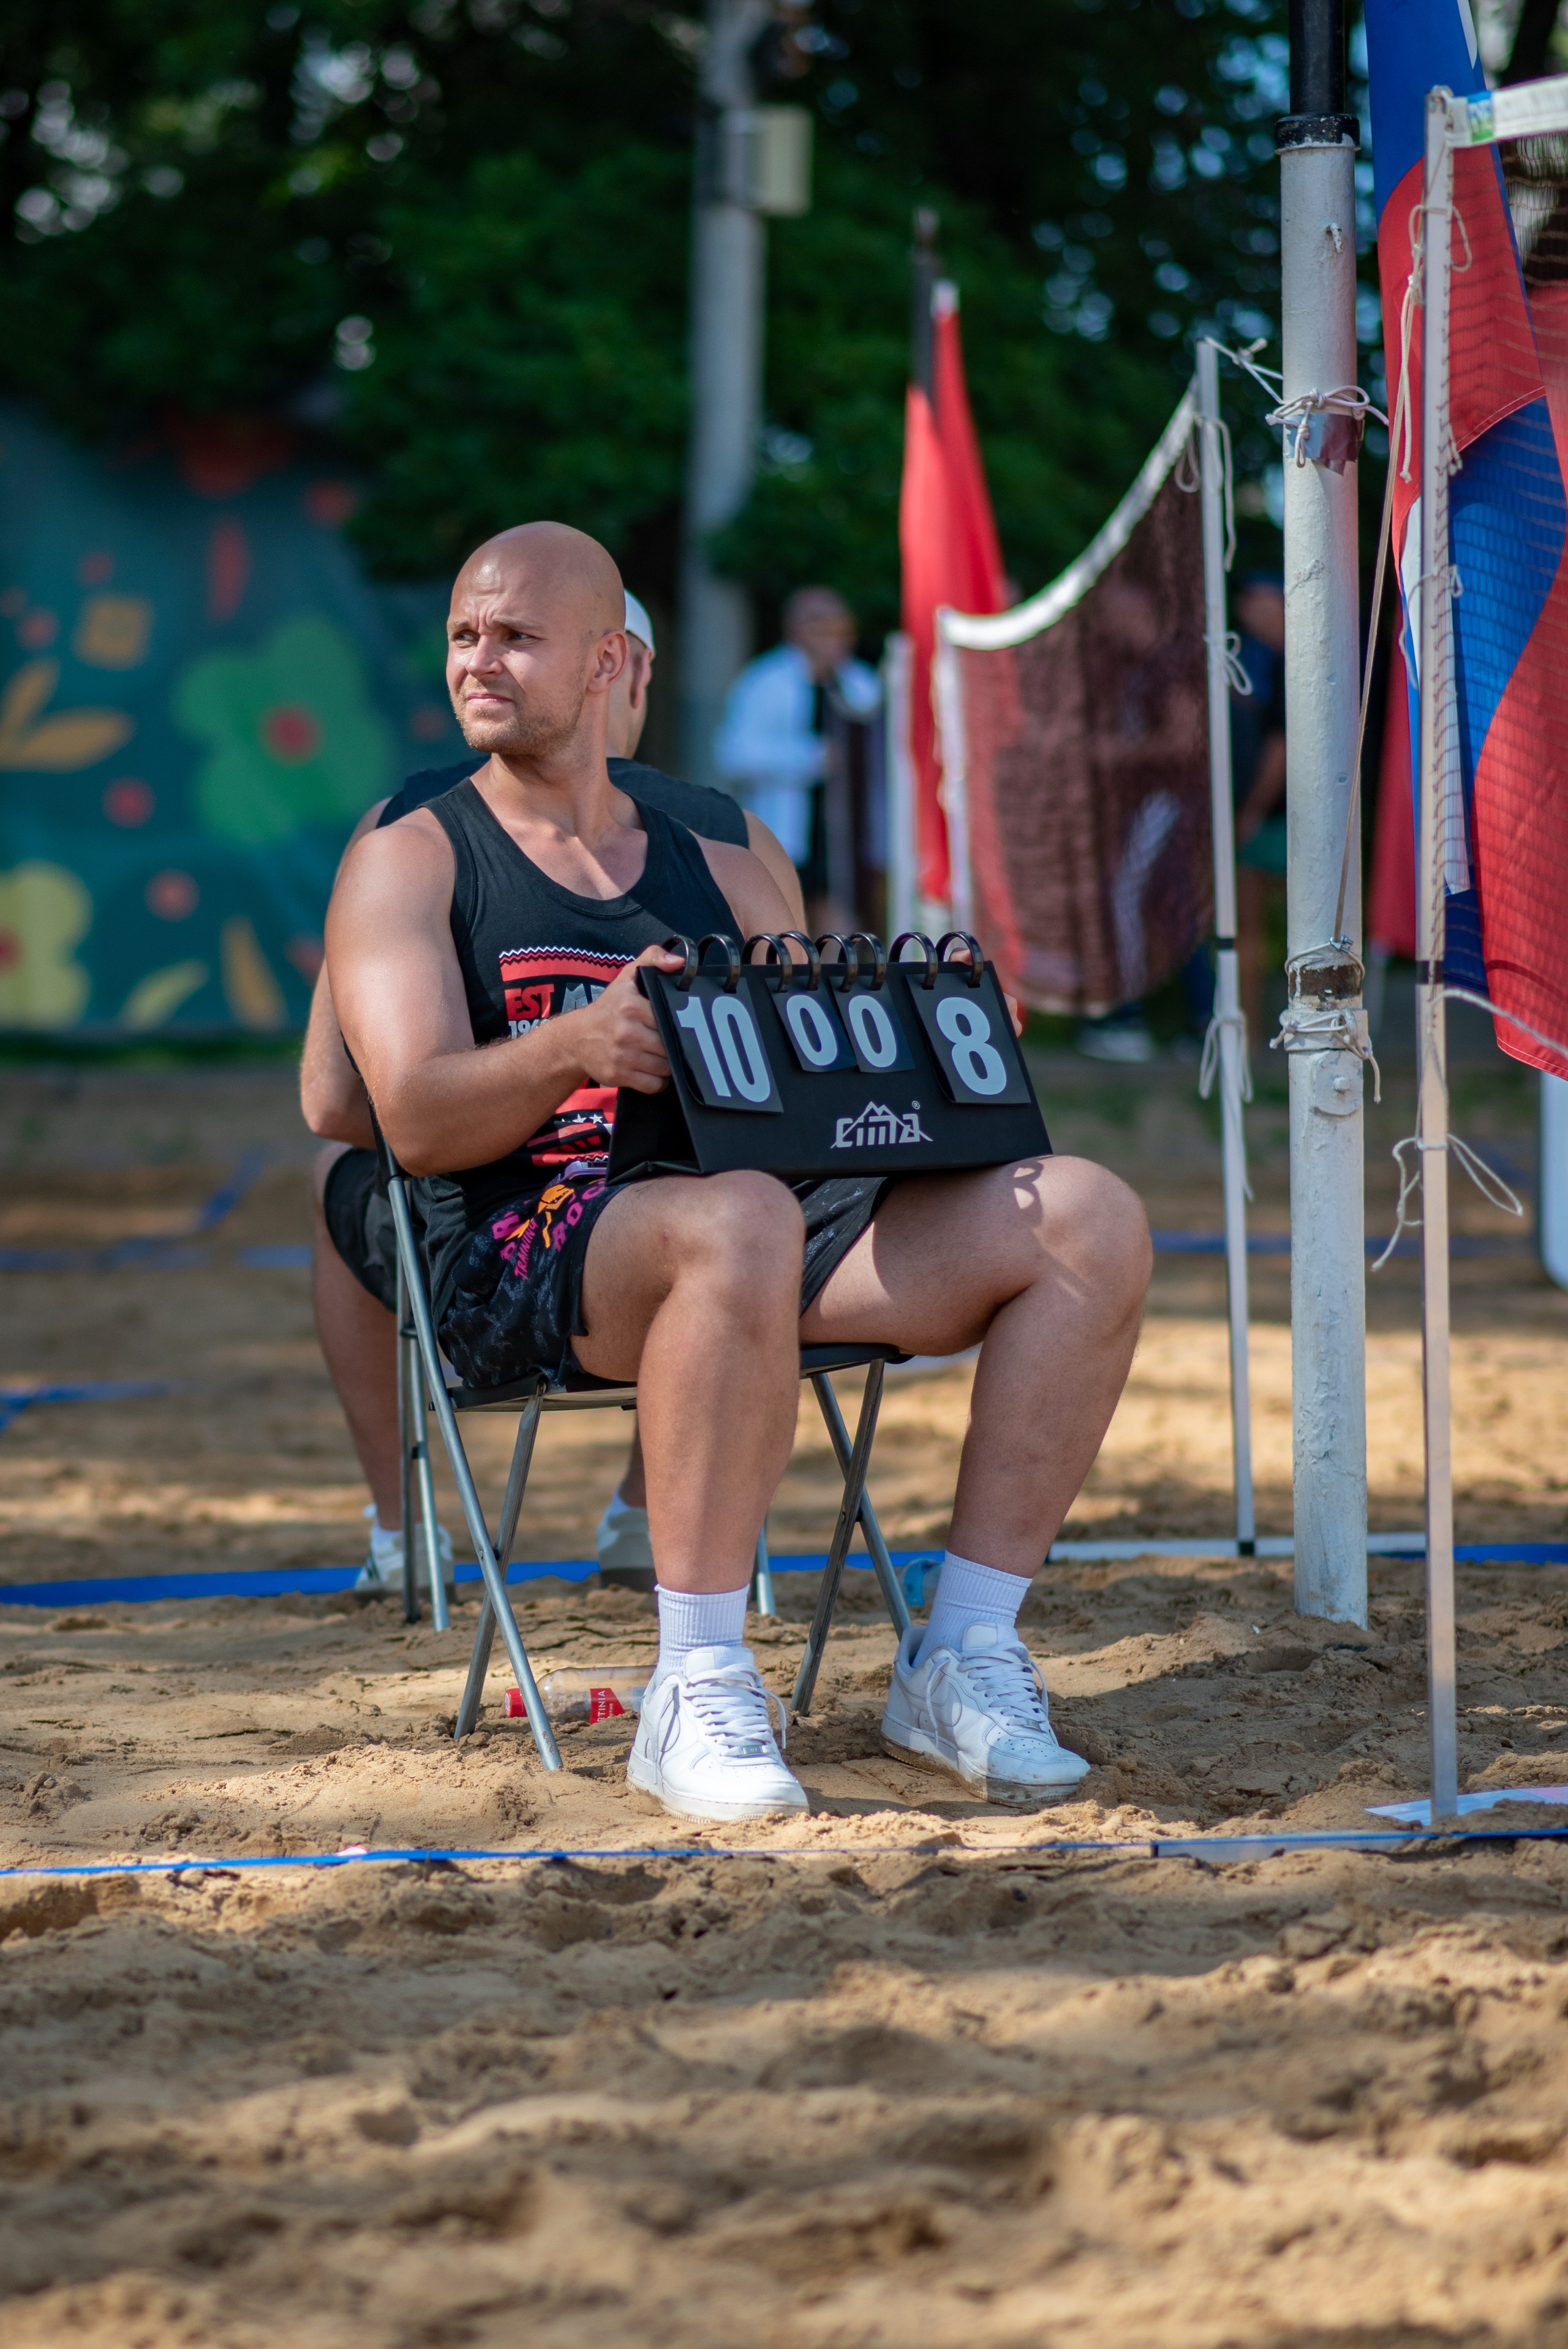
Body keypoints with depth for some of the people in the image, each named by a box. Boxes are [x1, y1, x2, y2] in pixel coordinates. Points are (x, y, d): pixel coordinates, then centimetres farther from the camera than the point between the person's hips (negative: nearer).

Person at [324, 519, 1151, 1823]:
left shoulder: (720, 871, 25)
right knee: (737, 1224, -41)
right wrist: (574, 1046, -25)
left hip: (775, 1205, 5)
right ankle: (699, 1691, -34)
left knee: (1087, 1217, -16)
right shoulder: (410, 862, 11)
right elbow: (417, 1118, -5)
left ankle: (964, 1653, -14)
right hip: (523, 1250, -5)